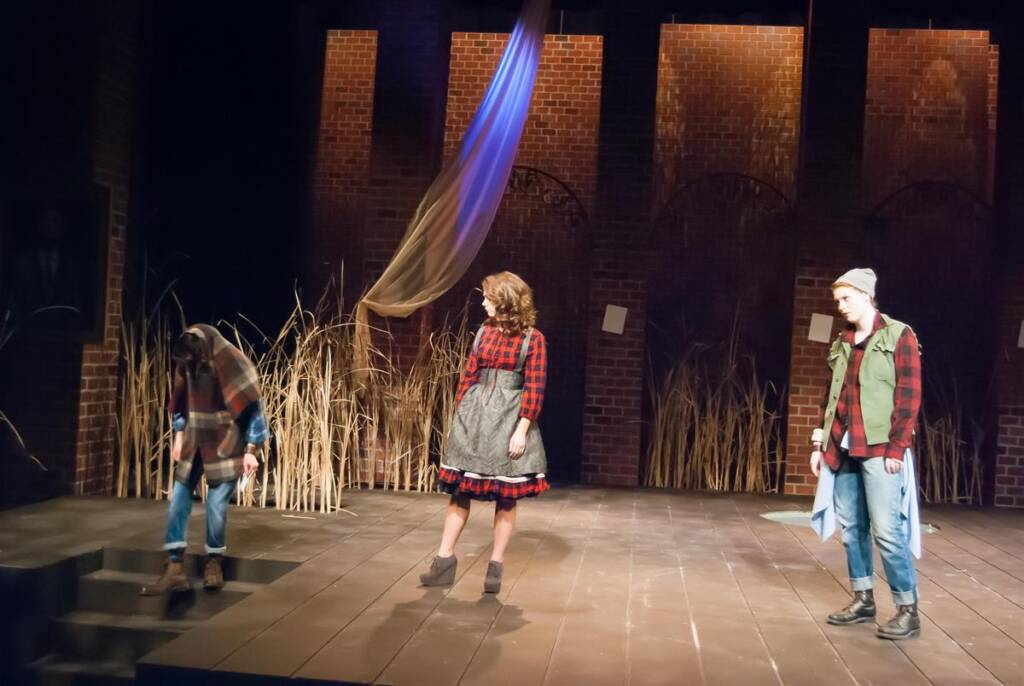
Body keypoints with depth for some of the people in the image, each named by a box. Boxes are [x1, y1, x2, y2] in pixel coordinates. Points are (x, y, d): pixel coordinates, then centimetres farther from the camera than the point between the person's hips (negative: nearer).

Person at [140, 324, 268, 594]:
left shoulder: (232, 364, -20)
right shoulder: (186, 363, -4)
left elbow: (252, 407, -15)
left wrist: (251, 450, -16)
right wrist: (179, 435, 10)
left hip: (225, 445, -5)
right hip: (194, 443, 5)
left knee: (216, 505, -2)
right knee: (178, 500, 0)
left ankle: (213, 562, 18)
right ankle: (176, 567, 3)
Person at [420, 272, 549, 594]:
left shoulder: (532, 338, -6)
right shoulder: (484, 331, 8)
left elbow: (535, 388, -9)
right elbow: (468, 376, 10)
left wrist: (522, 430, -14)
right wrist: (460, 414, 7)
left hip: (510, 417, -4)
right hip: (475, 414, 4)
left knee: (506, 496, 3)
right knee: (460, 489, 5)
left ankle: (496, 566, 14)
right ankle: (445, 559, 13)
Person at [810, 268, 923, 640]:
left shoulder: (899, 336, -3)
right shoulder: (841, 344, 15)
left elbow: (909, 396, -8)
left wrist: (897, 448, -14)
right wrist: (822, 443, 13)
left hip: (879, 450, -6)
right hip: (844, 450, 6)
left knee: (887, 529, -9)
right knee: (851, 527, 9)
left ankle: (908, 610, 3)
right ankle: (863, 600, 21)